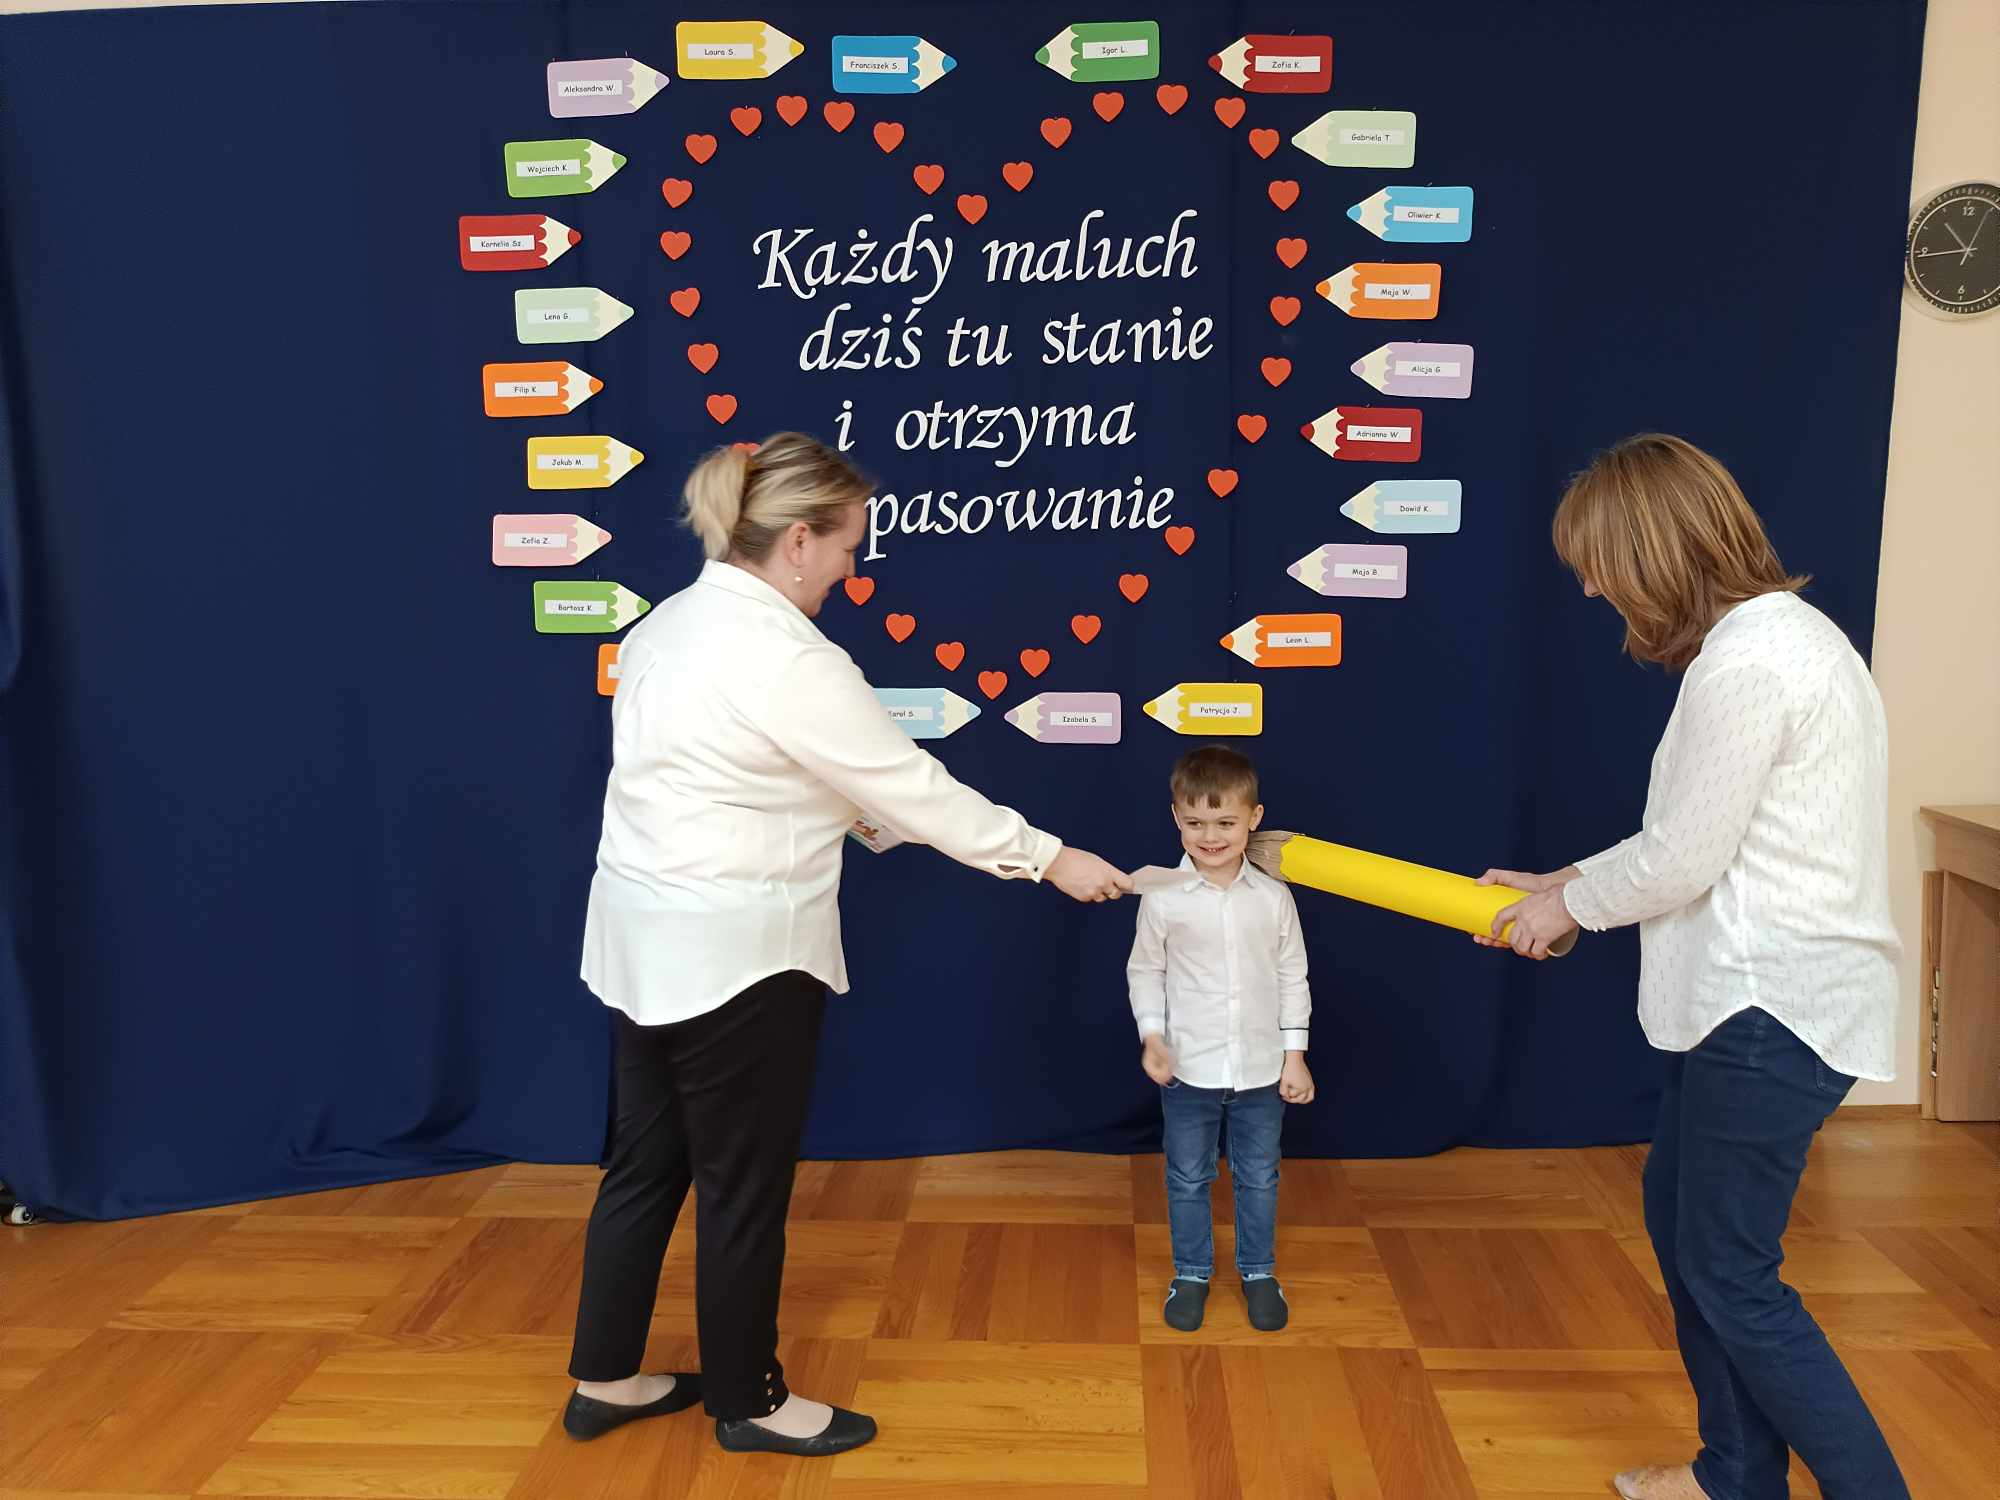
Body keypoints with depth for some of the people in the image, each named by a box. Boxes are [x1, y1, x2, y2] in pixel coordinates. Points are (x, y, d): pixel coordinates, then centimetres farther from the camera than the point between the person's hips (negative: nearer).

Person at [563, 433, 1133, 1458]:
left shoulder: (669, 625, 8)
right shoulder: (790, 661, -21)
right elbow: (914, 789, -17)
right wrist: (1052, 860, -8)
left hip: (645, 940, 9)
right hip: (734, 957, -9)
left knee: (646, 1165, 19)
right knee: (743, 1184, 8)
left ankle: (604, 1381, 34)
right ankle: (747, 1403, 27)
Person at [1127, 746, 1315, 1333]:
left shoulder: (1274, 897, -7)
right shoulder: (1163, 899, -11)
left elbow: (1292, 977, 1)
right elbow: (1144, 972, 1)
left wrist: (1295, 1054, 1)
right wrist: (1152, 1036, -11)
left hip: (1261, 1070, 1)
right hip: (1188, 1070, -1)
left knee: (1258, 1178, 16)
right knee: (1188, 1179, 14)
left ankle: (1259, 1272, 37)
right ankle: (1191, 1273, 34)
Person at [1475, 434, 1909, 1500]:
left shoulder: (1749, 659, -21)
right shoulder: (1775, 632, 12)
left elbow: (1684, 858, -19)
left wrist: (1571, 905, -2)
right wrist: (1567, 882, 11)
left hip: (1774, 1009, -10)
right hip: (1752, 996, 10)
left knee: (1730, 1273, 1)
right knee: (1677, 1216, 20)